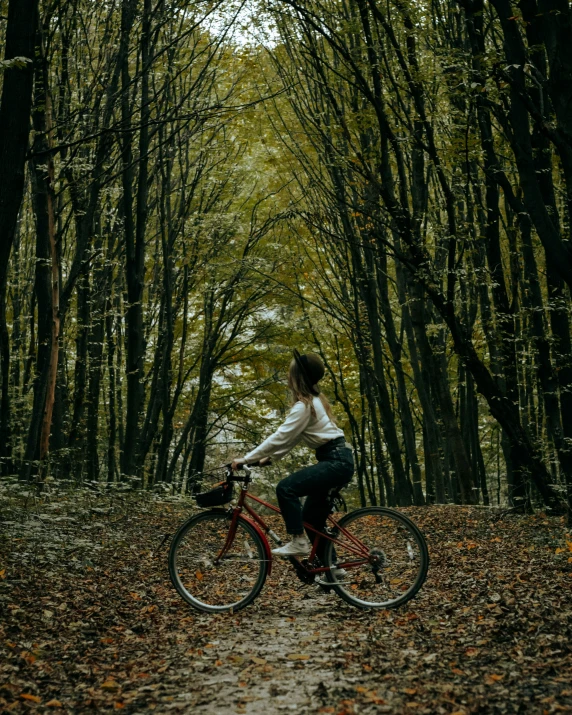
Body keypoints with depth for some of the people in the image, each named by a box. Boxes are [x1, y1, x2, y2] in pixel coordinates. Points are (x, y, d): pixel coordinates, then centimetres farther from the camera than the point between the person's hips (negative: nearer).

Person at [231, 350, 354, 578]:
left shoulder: (304, 405, -15)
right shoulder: (314, 400, 15)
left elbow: (281, 437, -18)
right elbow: (290, 438, 18)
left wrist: (246, 459, -15)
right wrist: (269, 457, 11)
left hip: (336, 461, -10)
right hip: (337, 460, 10)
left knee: (286, 488, -20)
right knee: (311, 517, 11)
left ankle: (299, 541, -14)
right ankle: (332, 566, 16)